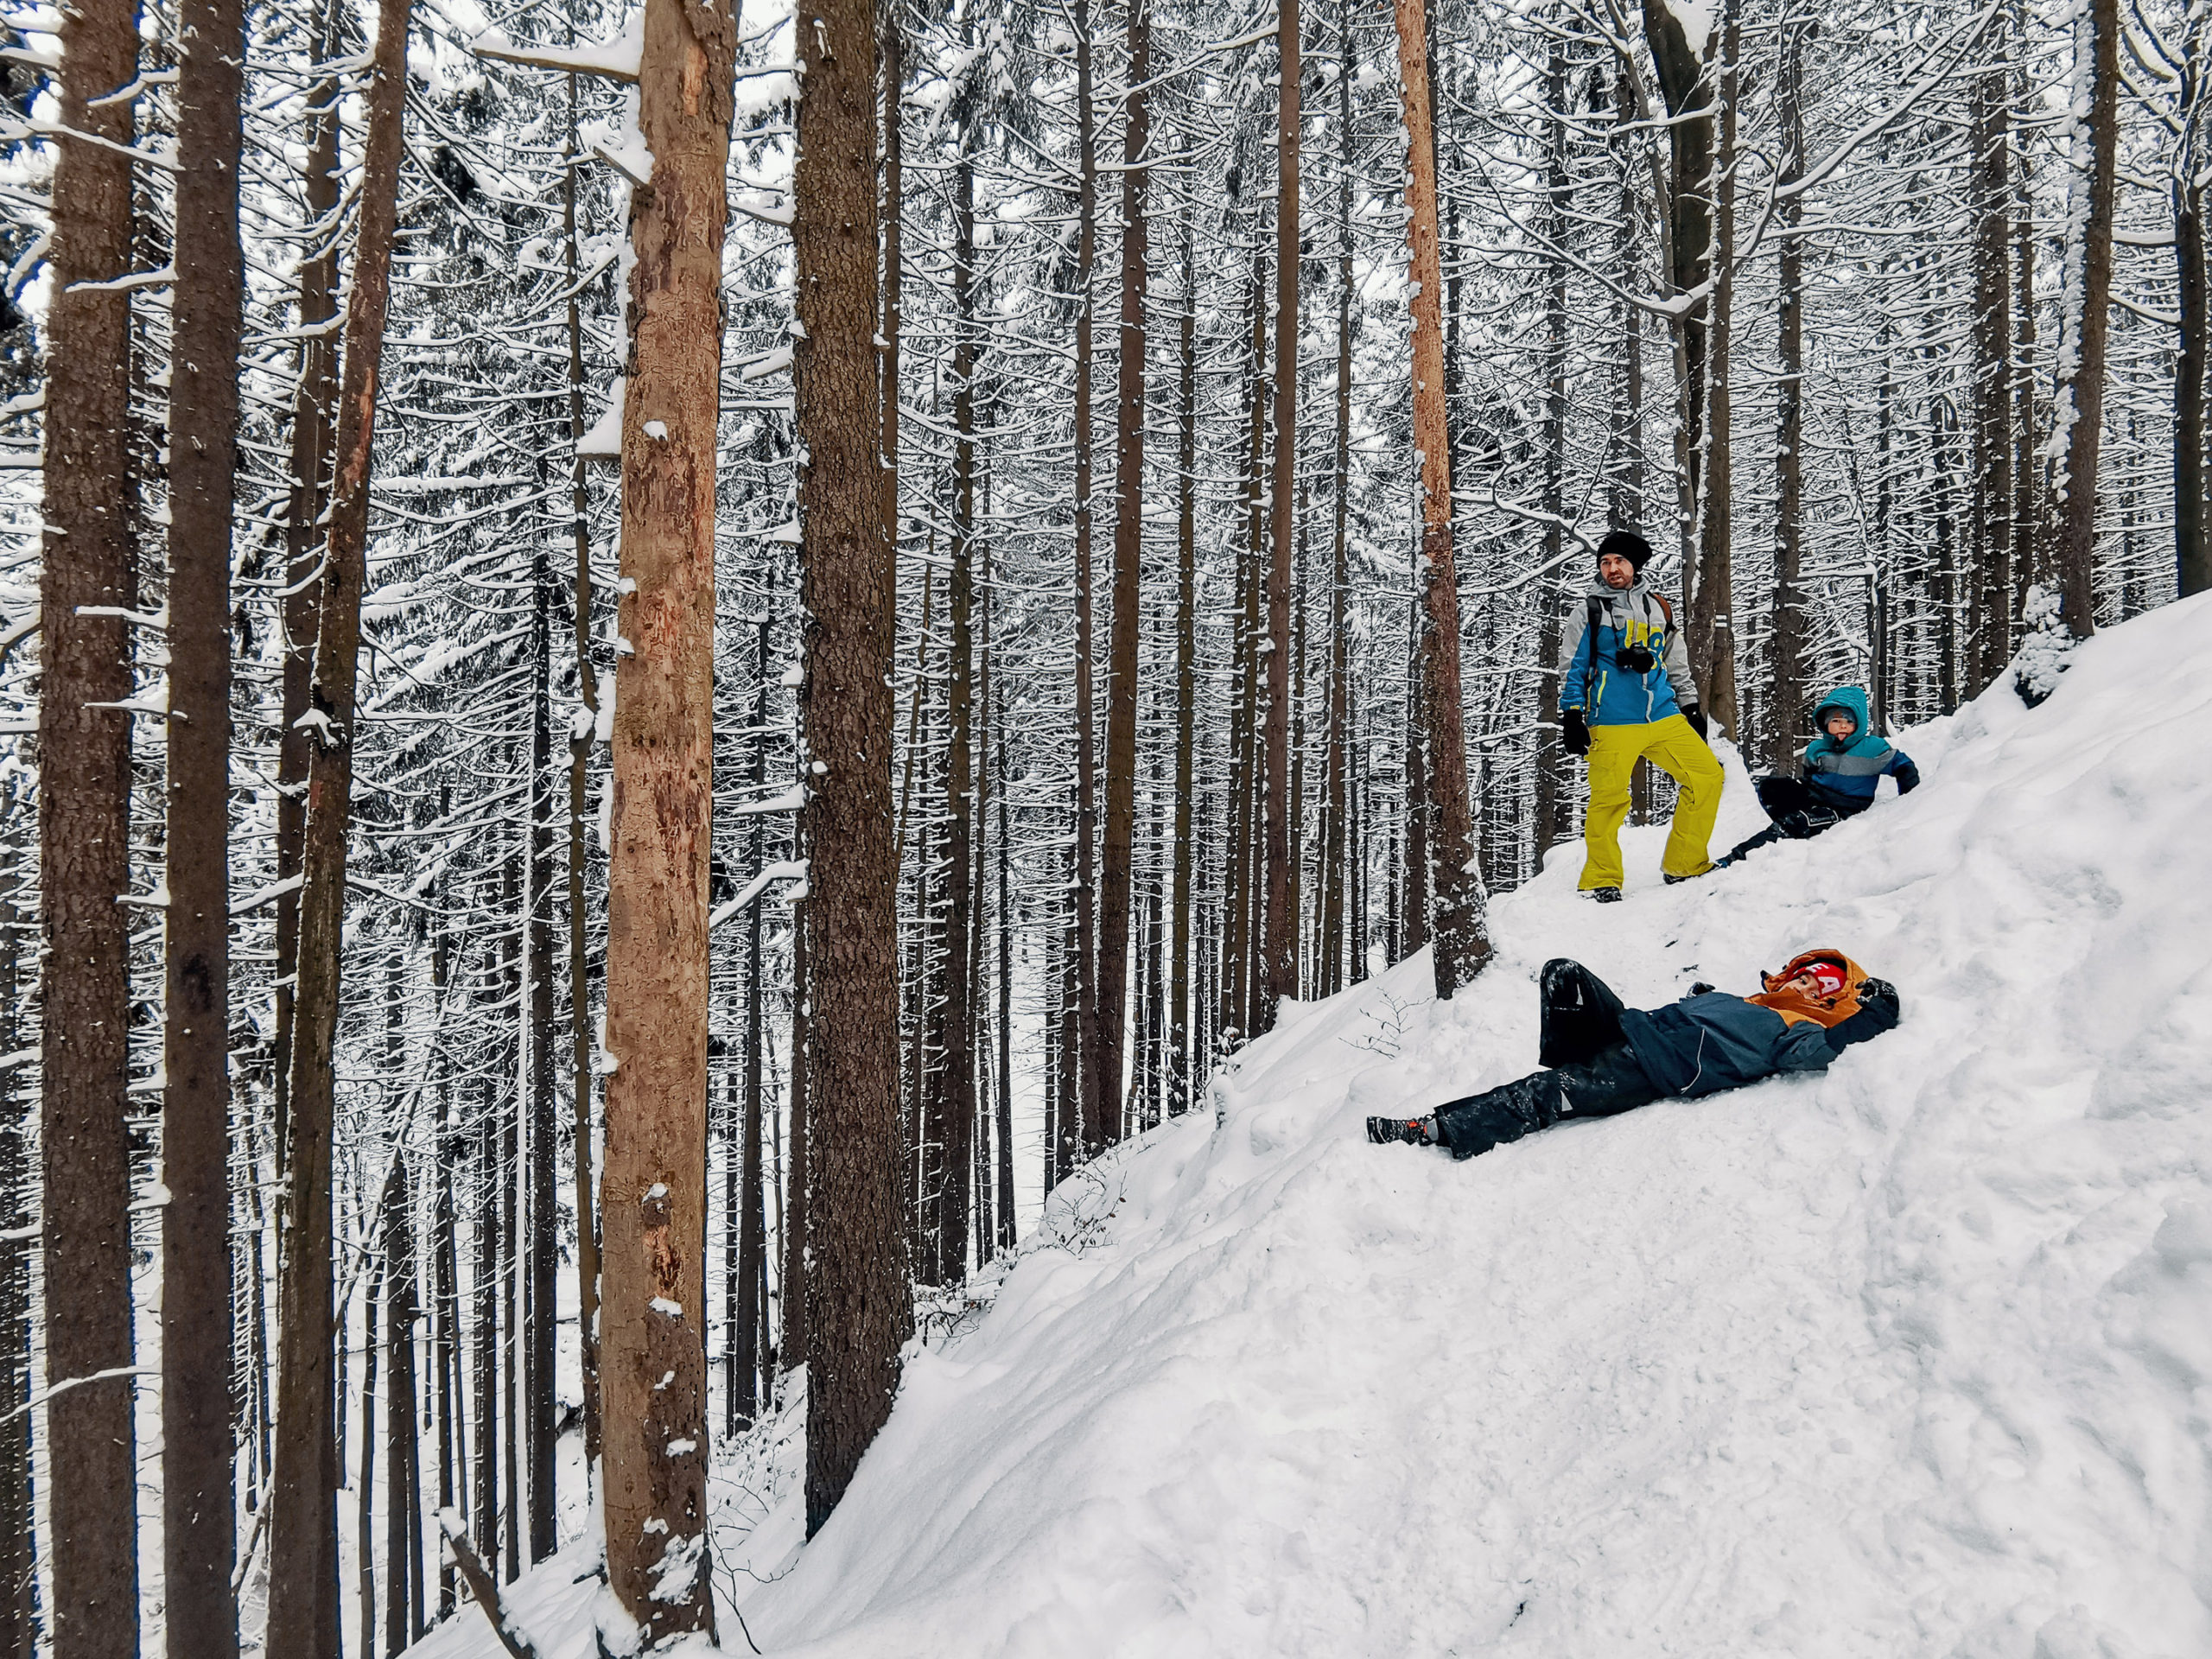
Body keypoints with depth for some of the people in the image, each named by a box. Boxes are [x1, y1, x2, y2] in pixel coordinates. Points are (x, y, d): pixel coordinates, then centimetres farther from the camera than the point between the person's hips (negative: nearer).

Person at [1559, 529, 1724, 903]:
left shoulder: (1658, 609, 17)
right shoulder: (1588, 612, 5)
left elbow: (1677, 666, 24)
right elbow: (1571, 668, 4)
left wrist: (1692, 709, 20)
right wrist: (1570, 717, -4)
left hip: (1664, 718, 5)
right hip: (1612, 724, -4)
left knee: (1707, 776, -2)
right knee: (1609, 799, -7)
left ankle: (1684, 865, 9)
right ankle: (1602, 881, 7)